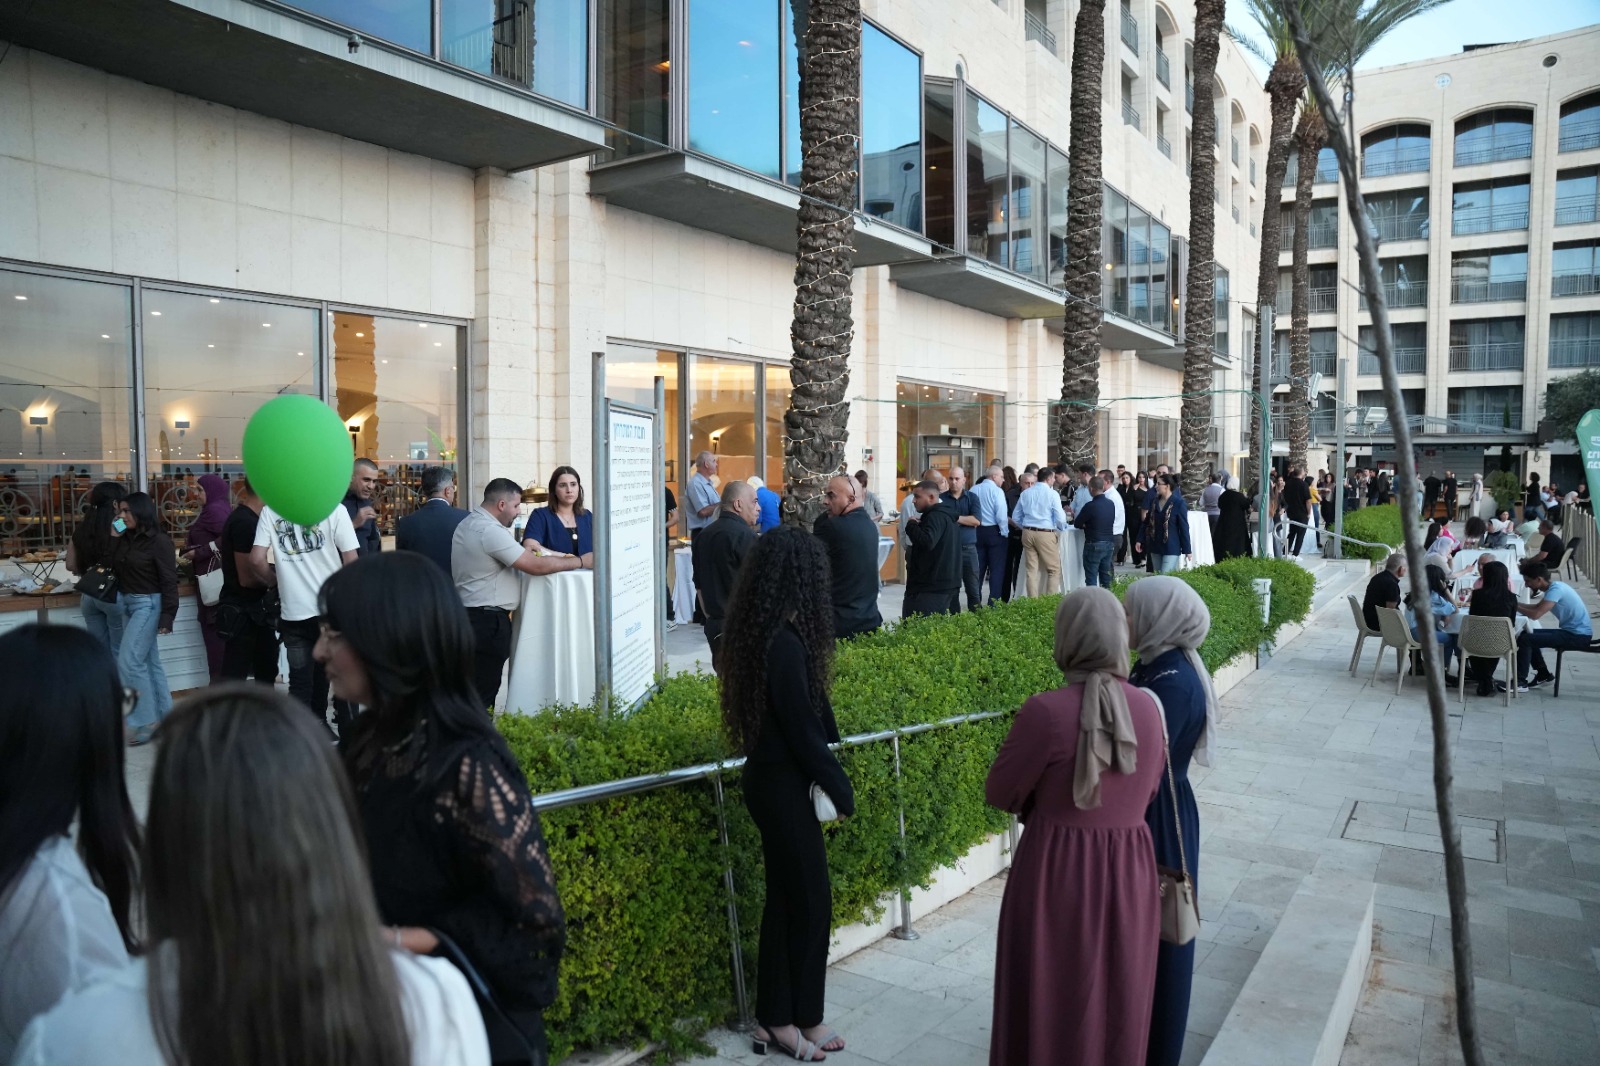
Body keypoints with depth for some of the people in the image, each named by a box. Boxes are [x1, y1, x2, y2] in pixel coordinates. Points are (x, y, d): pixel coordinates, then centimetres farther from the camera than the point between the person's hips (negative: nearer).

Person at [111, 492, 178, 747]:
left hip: (148, 604, -8)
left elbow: (169, 582, -14)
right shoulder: (125, 539, 9)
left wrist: (167, 617, -19)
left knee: (129, 661, -12)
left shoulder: (159, 542, -12)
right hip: (127, 604, 8)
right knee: (149, 661, 10)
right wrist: (114, 539, 1)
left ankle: (144, 721, -5)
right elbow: (114, 569, 8)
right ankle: (164, 716, 16)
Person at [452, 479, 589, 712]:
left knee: (474, 689, 15)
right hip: (487, 620, -10)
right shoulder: (490, 530, -19)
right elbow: (536, 566, -20)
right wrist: (581, 562, -12)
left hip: (472, 615, 10)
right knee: (483, 692, -3)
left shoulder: (469, 523, 13)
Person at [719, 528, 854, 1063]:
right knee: (810, 900, 7)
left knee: (785, 898, 17)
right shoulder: (785, 643, -25)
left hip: (768, 777, 9)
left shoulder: (757, 633, 4)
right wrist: (840, 788, -8)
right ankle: (802, 1019, 24)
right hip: (784, 784, -9)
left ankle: (774, 1018, 29)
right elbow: (803, 730, -20)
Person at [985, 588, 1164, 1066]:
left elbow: (999, 793, -9)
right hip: (1130, 874, 5)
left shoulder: (1046, 712, -21)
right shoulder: (1149, 709, -4)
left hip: (1056, 872, -4)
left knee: (1050, 1002, 13)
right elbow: (1146, 792, 11)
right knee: (1118, 1002, 22)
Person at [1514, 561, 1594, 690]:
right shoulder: (1554, 587, 8)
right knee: (1528, 635, 16)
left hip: (1579, 635, -10)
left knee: (1524, 639, -17)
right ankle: (1544, 676, 22)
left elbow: (1536, 614, -29)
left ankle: (1520, 682, -9)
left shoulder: (1556, 589, -21)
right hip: (1571, 631, 10)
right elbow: (1537, 607, 23)